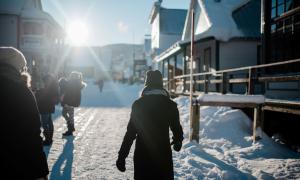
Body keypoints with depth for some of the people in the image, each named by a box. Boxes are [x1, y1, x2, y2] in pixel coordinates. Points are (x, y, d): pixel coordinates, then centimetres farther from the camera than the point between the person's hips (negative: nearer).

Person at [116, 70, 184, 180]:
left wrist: (122, 156, -3)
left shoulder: (138, 104, -6)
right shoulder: (170, 105, -2)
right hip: (164, 154, 1)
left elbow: (131, 132, -8)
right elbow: (176, 128, 5)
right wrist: (178, 142, 27)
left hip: (142, 155, 0)